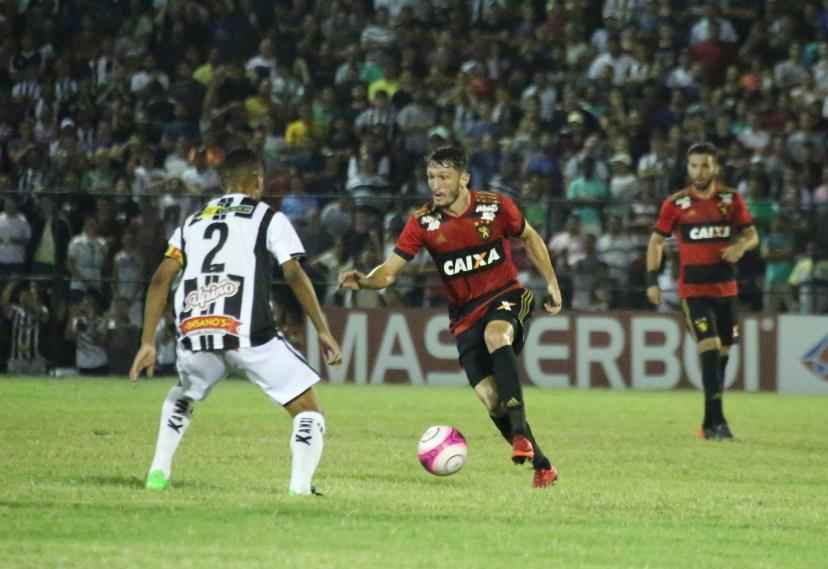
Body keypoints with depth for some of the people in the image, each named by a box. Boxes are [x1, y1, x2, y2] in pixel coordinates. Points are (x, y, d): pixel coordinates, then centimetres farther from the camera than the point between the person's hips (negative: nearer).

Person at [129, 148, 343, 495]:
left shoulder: (193, 222, 23)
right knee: (308, 410, 6)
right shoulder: (269, 219, 11)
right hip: (248, 333, -4)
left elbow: (160, 280, 15)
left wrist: (148, 343, 15)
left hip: (193, 334, 4)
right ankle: (300, 486, -11)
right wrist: (324, 332, 0)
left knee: (182, 397, 36)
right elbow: (294, 275, -2)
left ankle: (159, 472, 24)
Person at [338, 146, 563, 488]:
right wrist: (363, 281, -29)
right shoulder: (423, 222, -7)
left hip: (506, 296, -2)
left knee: (495, 335, -38)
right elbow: (390, 270, -8)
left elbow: (529, 238, 9)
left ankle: (520, 432, -38)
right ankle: (541, 465, 5)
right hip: (465, 314, 2)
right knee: (489, 397, -11)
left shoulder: (496, 206, -9)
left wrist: (552, 283, 8)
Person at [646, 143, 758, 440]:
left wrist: (741, 245, -17)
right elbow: (656, 241, 4)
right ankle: (717, 421, -18)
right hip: (693, 289, -4)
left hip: (725, 287, 4)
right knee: (710, 351, -16)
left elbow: (752, 234, 7)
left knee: (722, 353, 9)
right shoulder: (675, 204, -4)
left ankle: (710, 423, 20)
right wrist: (652, 280, -3)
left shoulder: (731, 199, 2)